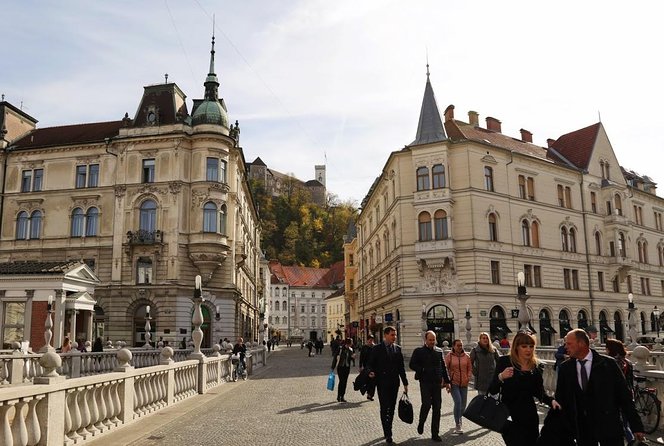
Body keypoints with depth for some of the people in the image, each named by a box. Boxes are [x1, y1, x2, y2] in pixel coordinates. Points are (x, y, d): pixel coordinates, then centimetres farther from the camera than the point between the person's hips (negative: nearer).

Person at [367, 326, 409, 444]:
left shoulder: (397, 349, 8)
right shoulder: (377, 349, -3)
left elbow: (401, 367, 10)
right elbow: (371, 364, -1)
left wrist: (405, 383, 9)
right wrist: (371, 372, -23)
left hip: (394, 383, 4)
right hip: (382, 383, -4)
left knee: (391, 408, 10)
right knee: (384, 408, -8)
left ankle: (388, 430, 24)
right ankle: (387, 434, -5)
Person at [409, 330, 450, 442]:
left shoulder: (439, 351, 11)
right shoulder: (419, 351, 1)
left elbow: (443, 367, 14)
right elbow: (412, 364, -3)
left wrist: (447, 381, 11)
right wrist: (422, 370, -14)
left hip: (437, 383, 4)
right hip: (425, 382, -3)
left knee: (437, 408, 4)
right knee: (426, 404, -13)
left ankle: (435, 434, 12)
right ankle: (421, 423, 16)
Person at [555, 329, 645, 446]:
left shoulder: (608, 364, -6)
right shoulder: (565, 368, 1)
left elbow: (625, 396, -3)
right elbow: (560, 399, 8)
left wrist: (636, 426, -3)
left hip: (609, 426, -2)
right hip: (581, 430, 2)